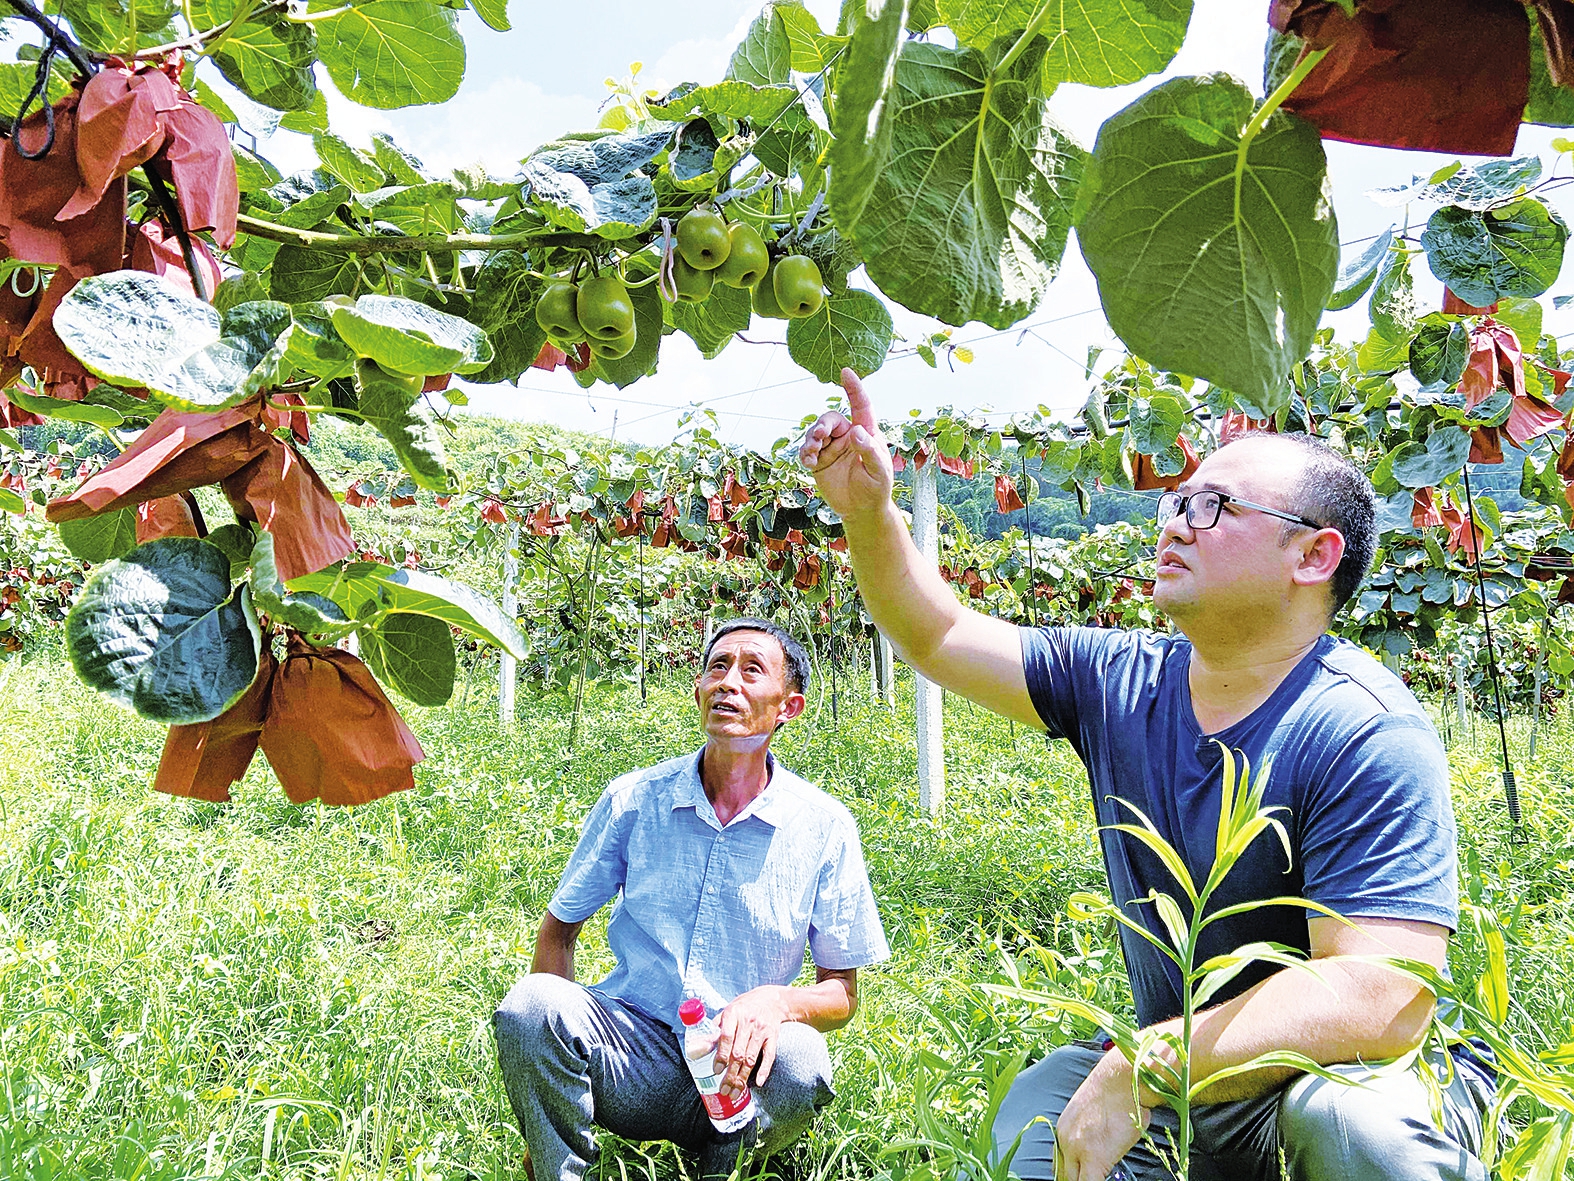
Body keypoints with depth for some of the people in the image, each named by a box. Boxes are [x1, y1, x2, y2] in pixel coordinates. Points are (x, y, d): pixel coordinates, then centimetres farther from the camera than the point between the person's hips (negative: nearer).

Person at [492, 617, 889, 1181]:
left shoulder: (825, 827, -4)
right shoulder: (634, 799, -1)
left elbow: (842, 993, 2)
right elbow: (558, 928, 9)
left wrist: (777, 1001, -22)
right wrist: (556, 1032, -9)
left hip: (734, 1072, 0)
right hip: (631, 1048, 1)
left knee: (797, 1060, -33)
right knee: (529, 1005, -28)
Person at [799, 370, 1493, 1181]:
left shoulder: (1364, 735, -22)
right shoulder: (1118, 684, -2)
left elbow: (1380, 1000, -30)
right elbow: (936, 637, 3)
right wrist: (867, 512, -12)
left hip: (1355, 1075, -4)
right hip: (1170, 1067, 5)